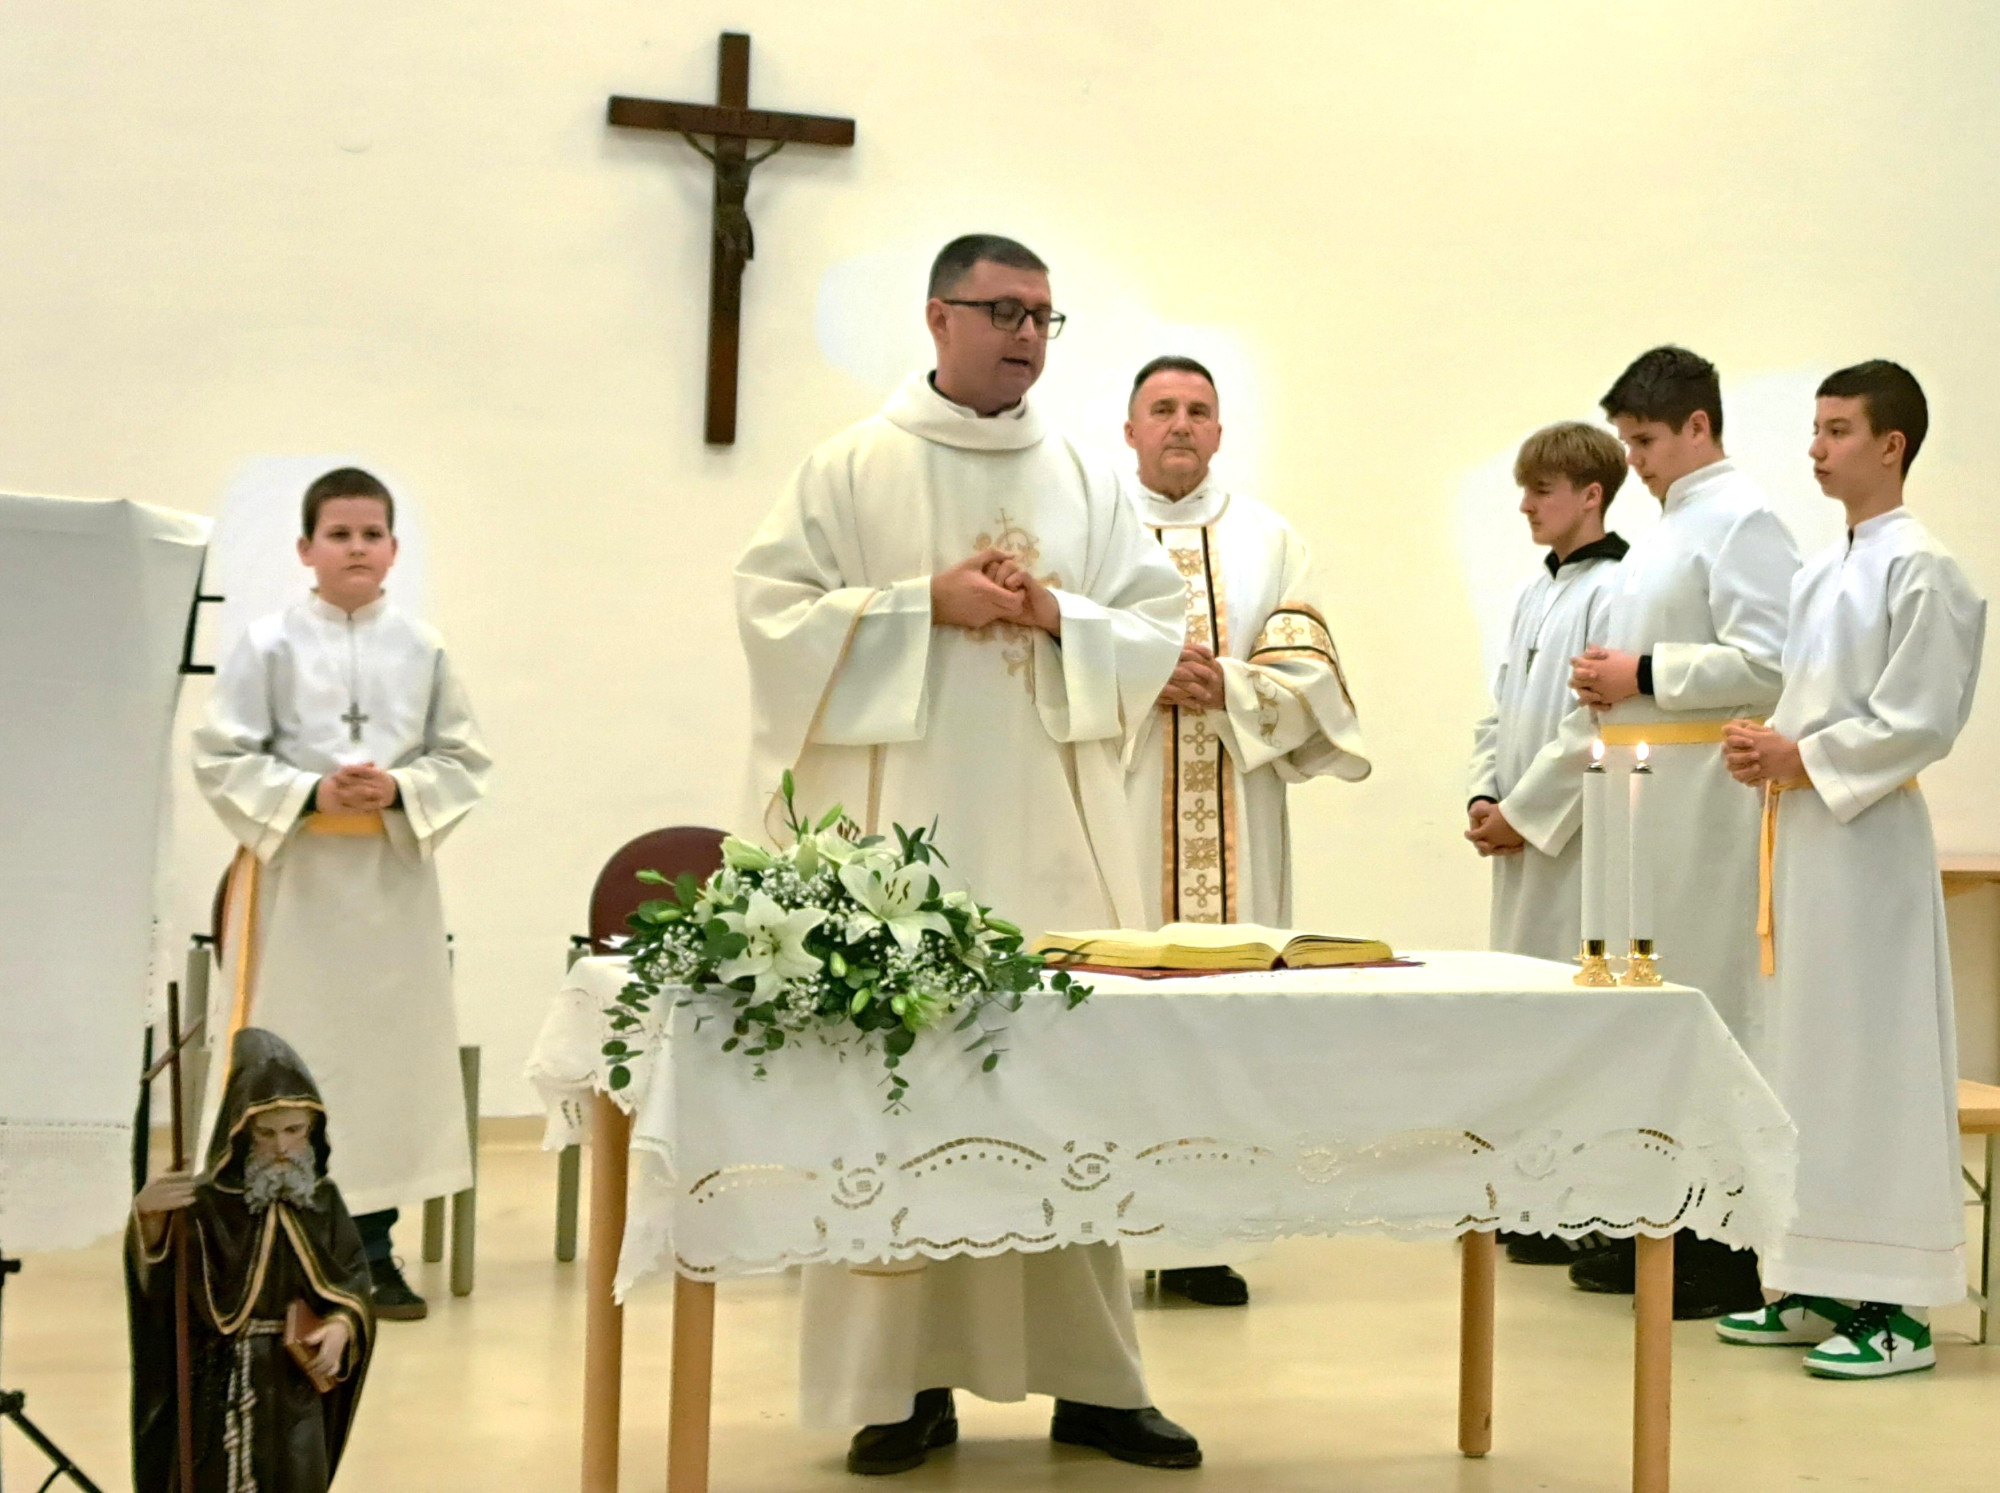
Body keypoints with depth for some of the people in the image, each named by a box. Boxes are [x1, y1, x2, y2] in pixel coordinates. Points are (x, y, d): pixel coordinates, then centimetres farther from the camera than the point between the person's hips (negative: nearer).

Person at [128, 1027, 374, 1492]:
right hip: (220, 1398, -4)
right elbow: (159, 1275, -27)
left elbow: (354, 1284, 7)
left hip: (297, 1396, 4)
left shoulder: (322, 1200, 3)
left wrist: (342, 1326, -14)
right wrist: (148, 1216, -48)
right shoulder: (210, 1202, -12)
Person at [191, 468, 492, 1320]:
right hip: (294, 874, -2)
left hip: (393, 875, 3)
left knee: (388, 1044, 5)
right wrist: (310, 792, -17)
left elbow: (464, 759, 5)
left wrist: (400, 790, -12)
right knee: (288, 1053, -1)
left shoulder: (422, 650, 4)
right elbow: (223, 758, -4)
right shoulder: (269, 645, -2)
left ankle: (372, 1249, 16)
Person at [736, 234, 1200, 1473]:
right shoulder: (856, 466, 3)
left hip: (1055, 830, 3)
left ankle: (1090, 1375, 10)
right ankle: (902, 1378, 5)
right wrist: (928, 604, -12)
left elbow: (1158, 629, 9)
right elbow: (775, 609, -3)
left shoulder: (1088, 478, 13)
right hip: (904, 826, -3)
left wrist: (1056, 616, -9)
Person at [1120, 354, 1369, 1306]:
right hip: (1114, 806, -2)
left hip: (1234, 818, 2)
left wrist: (1224, 685, -10)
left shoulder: (1269, 539, 15)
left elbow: (1312, 674, 6)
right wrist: (1142, 679, -14)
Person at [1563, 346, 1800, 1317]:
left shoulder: (1741, 521, -9)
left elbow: (1767, 662, -19)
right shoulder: (1668, 528, 20)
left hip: (1703, 805, -10)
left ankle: (1725, 1257, -2)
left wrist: (1642, 675, -15)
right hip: (1644, 799, 10)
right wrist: (1605, 692, 11)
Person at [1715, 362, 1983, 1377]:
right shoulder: (1820, 573, 15)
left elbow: (1923, 719, -16)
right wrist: (1766, 747, 2)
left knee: (1873, 1057, -6)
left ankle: (1895, 1304, 1)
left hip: (1866, 837, -9)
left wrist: (1804, 759, -14)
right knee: (1804, 1056, 11)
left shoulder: (1920, 569, -10)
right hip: (1799, 835, 9)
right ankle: (1816, 1285, 19)